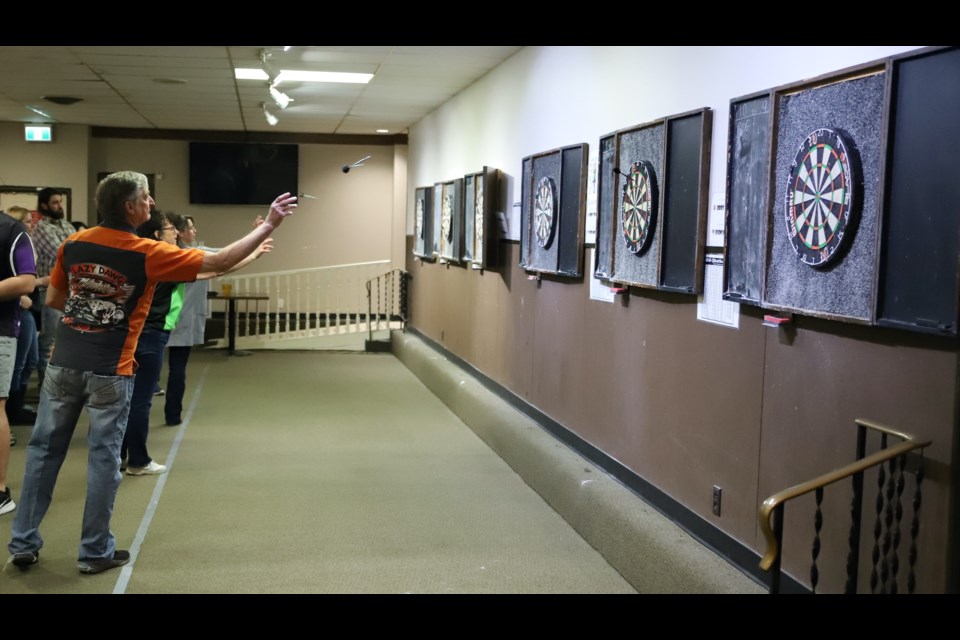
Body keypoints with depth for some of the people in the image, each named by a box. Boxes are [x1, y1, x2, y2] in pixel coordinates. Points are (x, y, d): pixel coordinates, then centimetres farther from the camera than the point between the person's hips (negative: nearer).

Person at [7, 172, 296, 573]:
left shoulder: (74, 244, 3)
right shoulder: (147, 254, -11)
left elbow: (52, 299, 12)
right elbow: (220, 262, -11)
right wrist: (269, 225, -6)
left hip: (63, 364, 5)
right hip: (109, 372, -4)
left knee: (44, 451, 13)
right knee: (103, 459, 6)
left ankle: (24, 543, 20)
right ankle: (95, 551, 15)